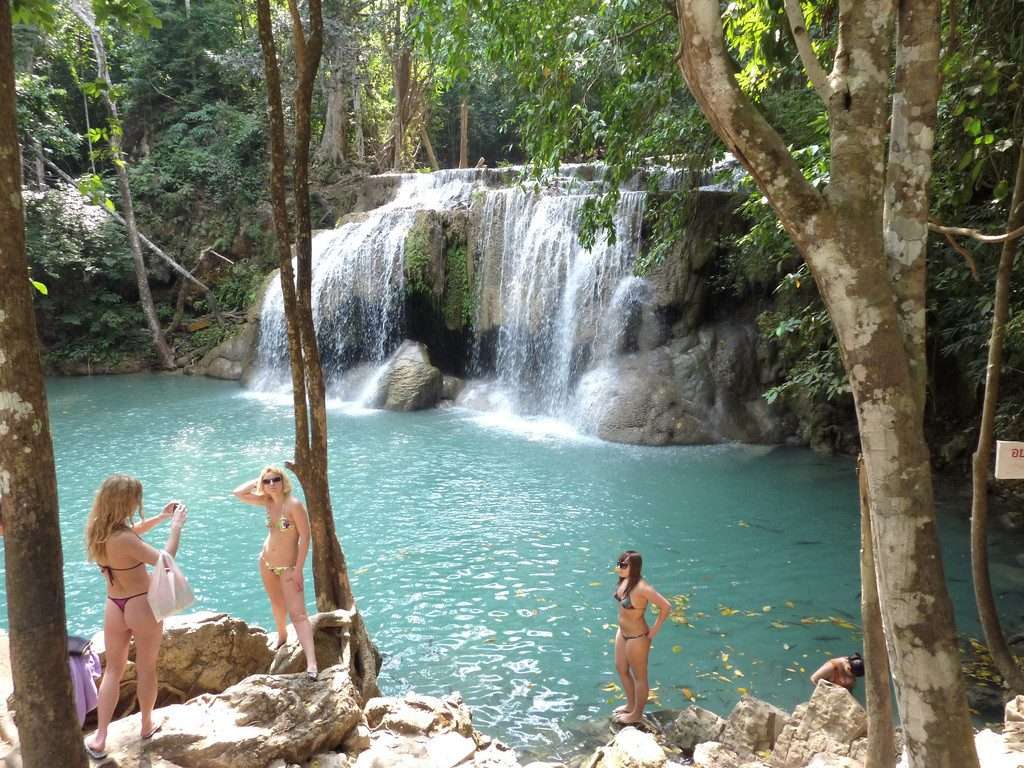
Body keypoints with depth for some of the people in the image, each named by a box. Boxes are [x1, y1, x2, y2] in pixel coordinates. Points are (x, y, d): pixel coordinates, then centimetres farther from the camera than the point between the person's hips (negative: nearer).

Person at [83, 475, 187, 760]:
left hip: (113, 606, 6)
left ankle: (99, 738, 15)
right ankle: (147, 725, 32)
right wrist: (176, 525, -18)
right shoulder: (123, 539, -30)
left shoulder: (96, 529, -5)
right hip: (142, 606, -6)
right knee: (146, 669, 15)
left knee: (113, 670, 17)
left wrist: (161, 517, 11)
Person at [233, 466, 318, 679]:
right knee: (277, 604, 24)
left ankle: (311, 662, -24)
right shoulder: (268, 502, 1)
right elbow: (238, 493, 7)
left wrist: (298, 569, -21)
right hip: (266, 563, 7)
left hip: (288, 567, -7)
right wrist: (258, 480, -3)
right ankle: (282, 635, 49)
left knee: (298, 614, -16)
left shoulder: (294, 505, -20)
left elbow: (305, 537, -20)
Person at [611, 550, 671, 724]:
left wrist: (655, 629, -19)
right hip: (623, 633, 9)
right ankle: (630, 705, 46)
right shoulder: (625, 580, -8)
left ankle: (637, 714, 33)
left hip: (637, 638, -9)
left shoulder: (641, 588, -31)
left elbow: (666, 606, -29)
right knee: (621, 669, 25)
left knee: (639, 676, 13)